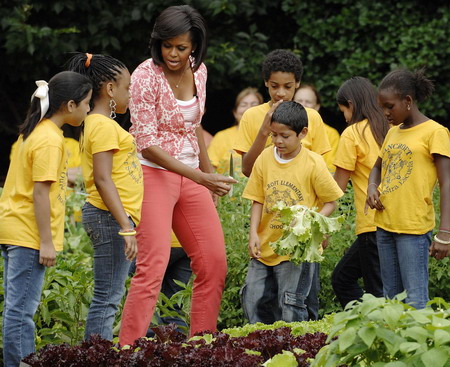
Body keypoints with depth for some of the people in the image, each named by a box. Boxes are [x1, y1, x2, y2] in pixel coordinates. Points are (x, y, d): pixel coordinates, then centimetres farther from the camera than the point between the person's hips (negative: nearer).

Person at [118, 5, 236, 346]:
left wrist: (210, 174, 21)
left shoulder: (198, 71, 4)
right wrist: (199, 177, -23)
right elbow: (147, 144, -18)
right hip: (155, 175, -7)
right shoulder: (146, 76, -16)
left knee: (215, 264, 6)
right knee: (153, 267, -15)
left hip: (191, 177, 7)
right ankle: (128, 350, -14)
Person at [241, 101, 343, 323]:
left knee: (290, 307, -4)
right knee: (253, 301, 6)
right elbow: (258, 201, 7)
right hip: (266, 246, 5)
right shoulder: (264, 159, 2)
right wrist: (253, 233, -5)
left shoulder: (313, 164, -9)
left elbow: (331, 201, -3)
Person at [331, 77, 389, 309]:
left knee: (377, 292, -2)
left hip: (372, 224, -7)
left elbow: (338, 186, -4)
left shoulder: (353, 134, -6)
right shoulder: (390, 130, 12)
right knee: (342, 278, 16)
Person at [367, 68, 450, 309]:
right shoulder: (393, 132, 15)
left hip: (414, 227, -8)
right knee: (390, 297, 12)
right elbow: (378, 167, 30)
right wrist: (372, 188, 6)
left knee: (414, 300, -10)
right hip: (384, 225, 8)